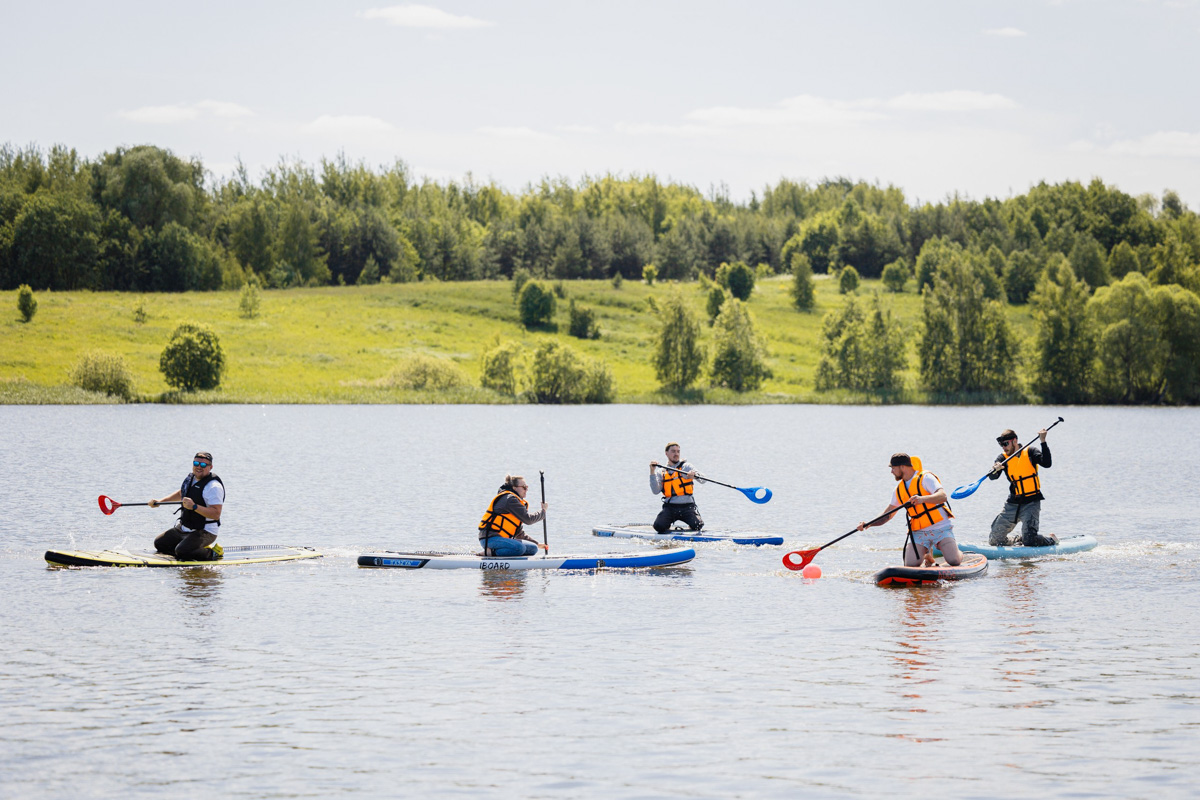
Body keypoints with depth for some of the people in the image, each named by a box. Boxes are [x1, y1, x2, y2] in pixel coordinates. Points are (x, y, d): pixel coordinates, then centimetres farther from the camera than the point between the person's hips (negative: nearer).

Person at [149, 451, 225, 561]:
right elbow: (181, 493, 29)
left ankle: (212, 553, -4)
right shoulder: (191, 478, 6)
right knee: (159, 543, 11)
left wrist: (194, 507, -36)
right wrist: (160, 501, 22)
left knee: (181, 551, -29)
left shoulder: (213, 486, -21)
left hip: (205, 532, -10)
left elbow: (216, 514, -29)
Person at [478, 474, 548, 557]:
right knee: (520, 548, -33)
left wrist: (536, 543, 18)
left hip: (502, 538, 11)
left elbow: (519, 533, 25)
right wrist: (543, 511, 3)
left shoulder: (516, 501, 23)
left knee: (533, 548, 3)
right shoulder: (510, 499, -9)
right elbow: (527, 519, -14)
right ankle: (490, 552, -19)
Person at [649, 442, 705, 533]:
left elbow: (703, 480, -6)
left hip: (687, 507, -1)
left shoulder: (686, 467, 7)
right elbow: (655, 491, -1)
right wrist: (652, 472, -10)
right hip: (669, 507, 1)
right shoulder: (661, 472, 12)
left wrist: (694, 475, -29)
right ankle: (667, 524, 12)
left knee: (698, 526, -24)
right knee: (659, 526, -23)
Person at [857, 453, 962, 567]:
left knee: (954, 561, -21)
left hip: (941, 528, -5)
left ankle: (958, 552, 17)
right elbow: (888, 514, 16)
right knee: (911, 565, -16)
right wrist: (870, 524, 0)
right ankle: (927, 556, 18)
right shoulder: (899, 490, 12)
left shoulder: (925, 478, -9)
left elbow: (942, 496, -23)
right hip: (919, 532, 5)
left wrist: (922, 499, -41)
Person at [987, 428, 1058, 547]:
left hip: (1031, 503, -4)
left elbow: (1046, 464, -17)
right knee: (995, 540, 2)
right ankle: (1016, 541, 33)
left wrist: (1043, 442, -23)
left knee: (1029, 540, -17)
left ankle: (1052, 541, 13)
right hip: (1012, 504, 4)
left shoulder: (1030, 452, -1)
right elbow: (993, 477, -10)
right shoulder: (1003, 458, 5)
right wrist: (995, 469, -33)